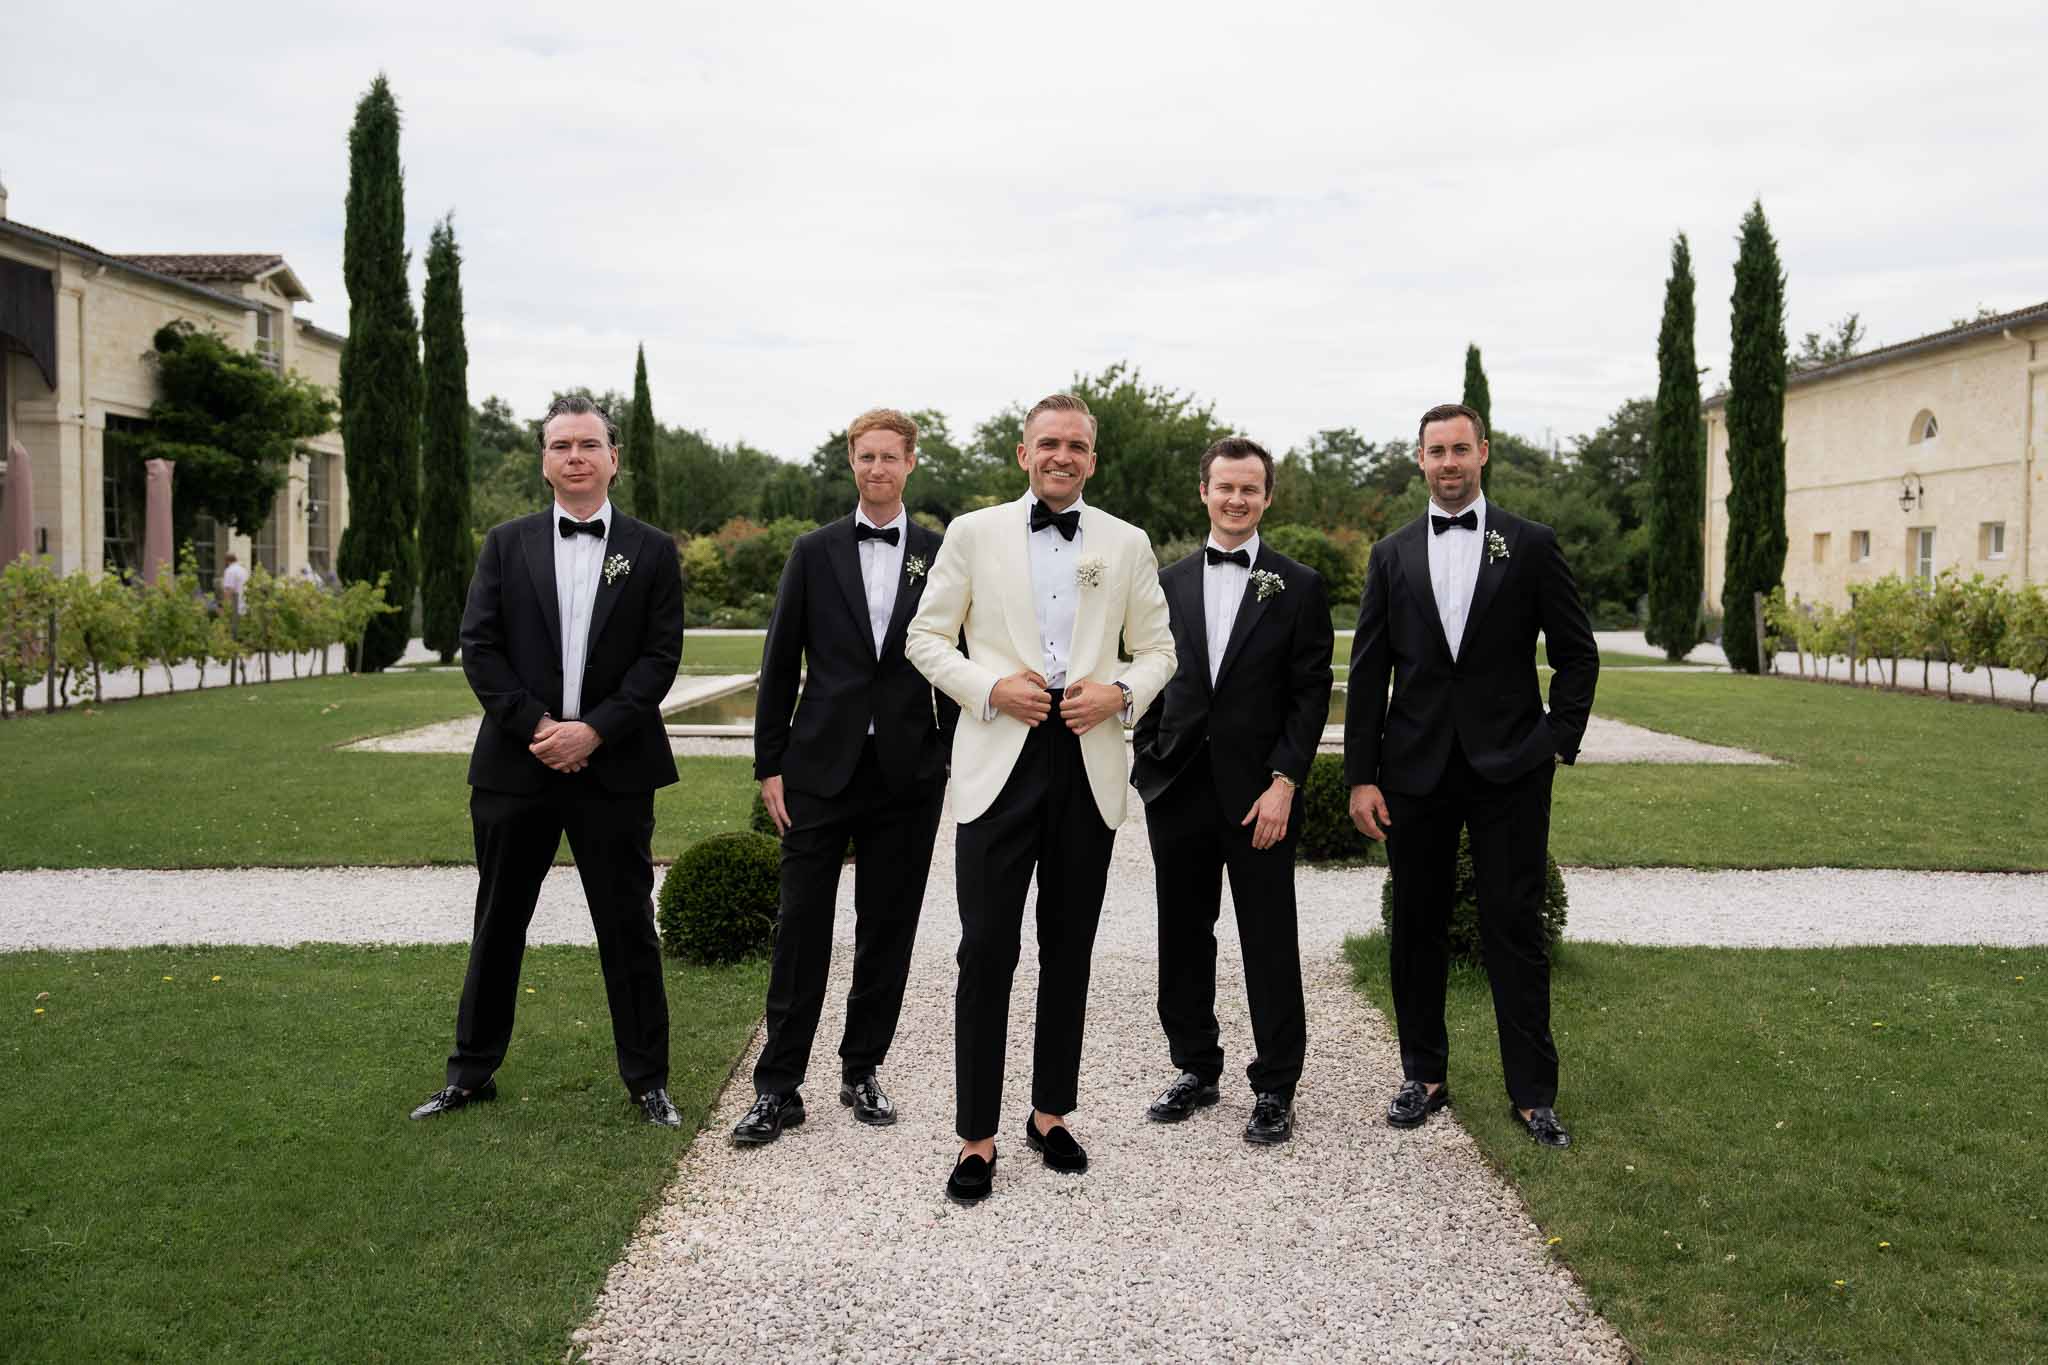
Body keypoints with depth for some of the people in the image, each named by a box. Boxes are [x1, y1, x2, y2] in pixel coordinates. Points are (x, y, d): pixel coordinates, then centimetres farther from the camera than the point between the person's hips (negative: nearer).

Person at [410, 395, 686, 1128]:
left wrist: (595, 730, -14)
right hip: (517, 763, 1)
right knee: (497, 923, 12)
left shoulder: (652, 550, 3)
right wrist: (537, 726, -12)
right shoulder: (507, 544, 6)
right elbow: (478, 647, 0)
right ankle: (471, 1071, 26)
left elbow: (661, 655, -3)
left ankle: (647, 1078, 17)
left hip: (614, 767, -1)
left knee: (628, 928, 5)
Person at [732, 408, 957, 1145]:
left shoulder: (942, 556, 4)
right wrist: (770, 765, 0)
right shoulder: (815, 552, 5)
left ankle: (862, 1070, 23)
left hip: (907, 773, 1)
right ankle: (778, 1086, 10)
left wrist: (953, 760, 0)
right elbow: (780, 665, 4)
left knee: (888, 929, 8)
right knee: (801, 928, 1)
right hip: (821, 768, 0)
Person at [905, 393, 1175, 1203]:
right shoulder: (974, 534, 5)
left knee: (1069, 950, 10)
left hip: (1090, 763, 2)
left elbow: (1157, 649, 14)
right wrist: (992, 688, -10)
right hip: (1001, 763, -2)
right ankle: (977, 1140, 6)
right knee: (986, 951, -5)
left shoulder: (1127, 544, 10)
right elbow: (926, 638, 5)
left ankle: (1051, 1115, 25)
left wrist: (1120, 694, -7)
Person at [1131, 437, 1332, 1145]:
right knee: (1183, 938, 12)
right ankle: (1195, 1069, 27)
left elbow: (1311, 694, -3)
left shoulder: (1299, 586, 1)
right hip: (1179, 788, 3)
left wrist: (1284, 782, -11)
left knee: (1270, 945, 3)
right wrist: (1146, 767, 3)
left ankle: (1275, 1087, 15)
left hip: (1259, 793, -3)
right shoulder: (1168, 582, 10)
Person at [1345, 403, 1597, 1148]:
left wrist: (1559, 741, -4)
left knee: (1515, 928, 1)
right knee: (1416, 927, 9)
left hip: (1508, 770, -2)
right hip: (1416, 771, 2)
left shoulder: (1531, 546, 3)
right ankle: (1424, 1074, 23)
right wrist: (1362, 775, 0)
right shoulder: (1391, 555, 8)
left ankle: (1532, 1091, 11)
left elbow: (1577, 654, 6)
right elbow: (1368, 673, 5)